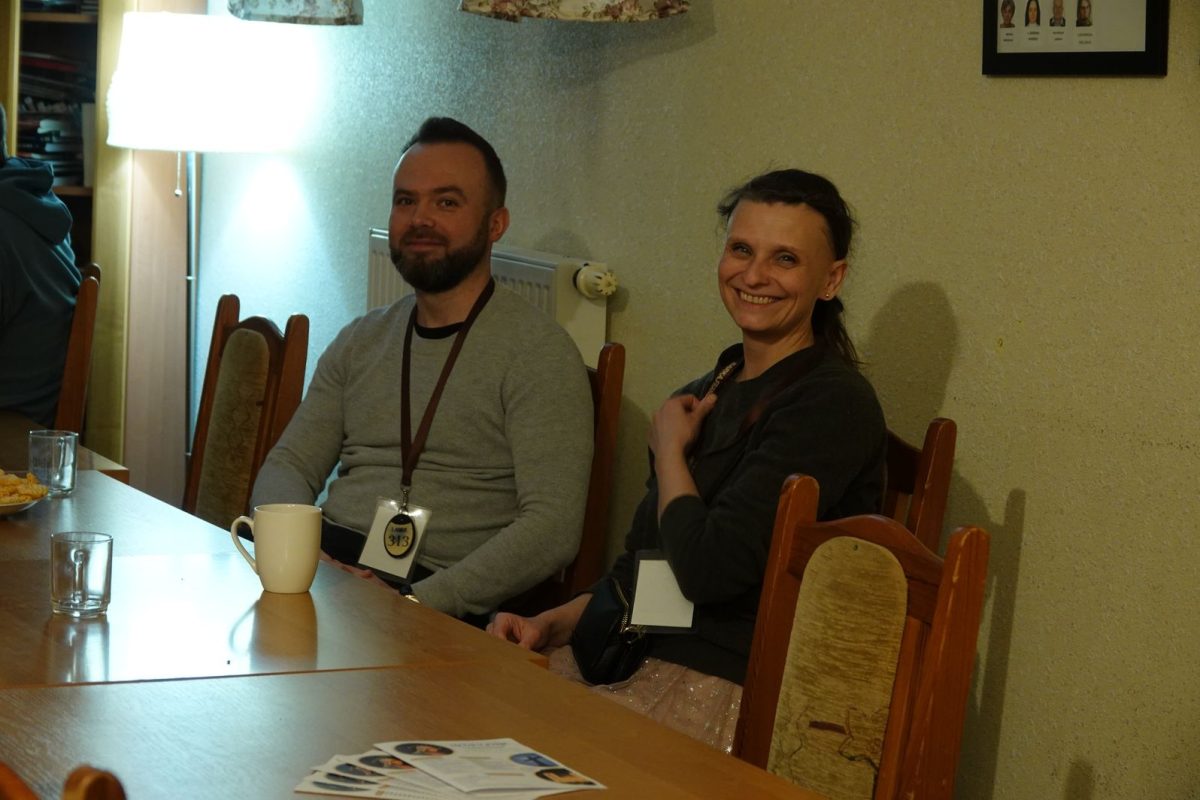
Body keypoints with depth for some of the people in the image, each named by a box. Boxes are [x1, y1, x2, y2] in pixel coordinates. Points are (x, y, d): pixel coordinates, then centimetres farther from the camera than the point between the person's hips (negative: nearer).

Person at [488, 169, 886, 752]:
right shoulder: (704, 396, 16)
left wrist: (670, 449, -3)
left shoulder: (833, 403, -11)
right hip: (637, 656, 8)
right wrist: (548, 624, 4)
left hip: (731, 691, -8)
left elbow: (709, 567, -21)